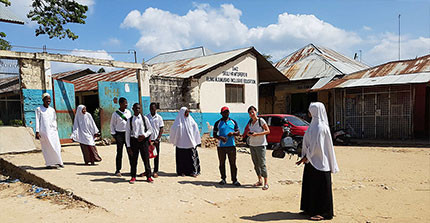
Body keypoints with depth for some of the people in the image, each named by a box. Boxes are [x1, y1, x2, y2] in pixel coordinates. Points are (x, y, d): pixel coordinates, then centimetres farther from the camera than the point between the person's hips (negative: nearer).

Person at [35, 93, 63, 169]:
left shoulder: (52, 110, 15)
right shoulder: (39, 109, 4)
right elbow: (37, 120, 0)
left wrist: (55, 130, 16)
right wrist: (37, 131, -7)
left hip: (53, 131, 4)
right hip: (44, 131, -4)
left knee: (57, 146, -4)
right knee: (48, 147, -6)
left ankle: (58, 162, 4)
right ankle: (49, 163, 1)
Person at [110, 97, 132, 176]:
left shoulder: (128, 112, 8)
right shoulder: (115, 114, -3)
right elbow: (112, 124, 4)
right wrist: (113, 134, -2)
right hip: (119, 134, -3)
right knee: (119, 153, 2)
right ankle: (118, 170, 13)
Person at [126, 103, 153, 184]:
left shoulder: (144, 118, 4)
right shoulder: (130, 120, 4)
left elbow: (150, 129, 8)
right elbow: (127, 133, 4)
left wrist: (144, 135, -10)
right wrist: (128, 146, -1)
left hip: (143, 140, 0)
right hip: (133, 140, 1)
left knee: (146, 159, 1)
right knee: (133, 160, 5)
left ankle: (148, 176, 11)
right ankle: (133, 177, 18)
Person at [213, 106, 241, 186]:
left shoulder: (233, 122, 11)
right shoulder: (218, 123, 7)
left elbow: (238, 133, 12)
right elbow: (214, 134, 5)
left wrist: (233, 133, -10)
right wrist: (220, 137, -14)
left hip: (231, 145, 0)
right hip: (221, 146, 0)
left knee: (233, 163, -1)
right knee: (222, 163, 7)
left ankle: (234, 180, 4)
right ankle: (223, 179, 19)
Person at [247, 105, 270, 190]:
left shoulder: (261, 120, -7)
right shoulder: (250, 122, 11)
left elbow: (268, 131, -10)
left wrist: (257, 134, -19)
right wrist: (249, 134, -1)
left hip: (260, 145, -6)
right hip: (252, 145, 6)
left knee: (262, 164, -8)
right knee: (256, 164, 9)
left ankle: (266, 183, -3)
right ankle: (259, 181, 20)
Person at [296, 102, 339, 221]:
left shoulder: (320, 126, -17)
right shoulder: (315, 124, 12)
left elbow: (316, 145, -22)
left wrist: (306, 157, -15)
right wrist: (306, 157, 15)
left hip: (318, 161, -10)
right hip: (312, 160, 10)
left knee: (320, 187, -1)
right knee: (310, 185, 15)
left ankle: (323, 213, 9)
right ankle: (311, 209, 27)